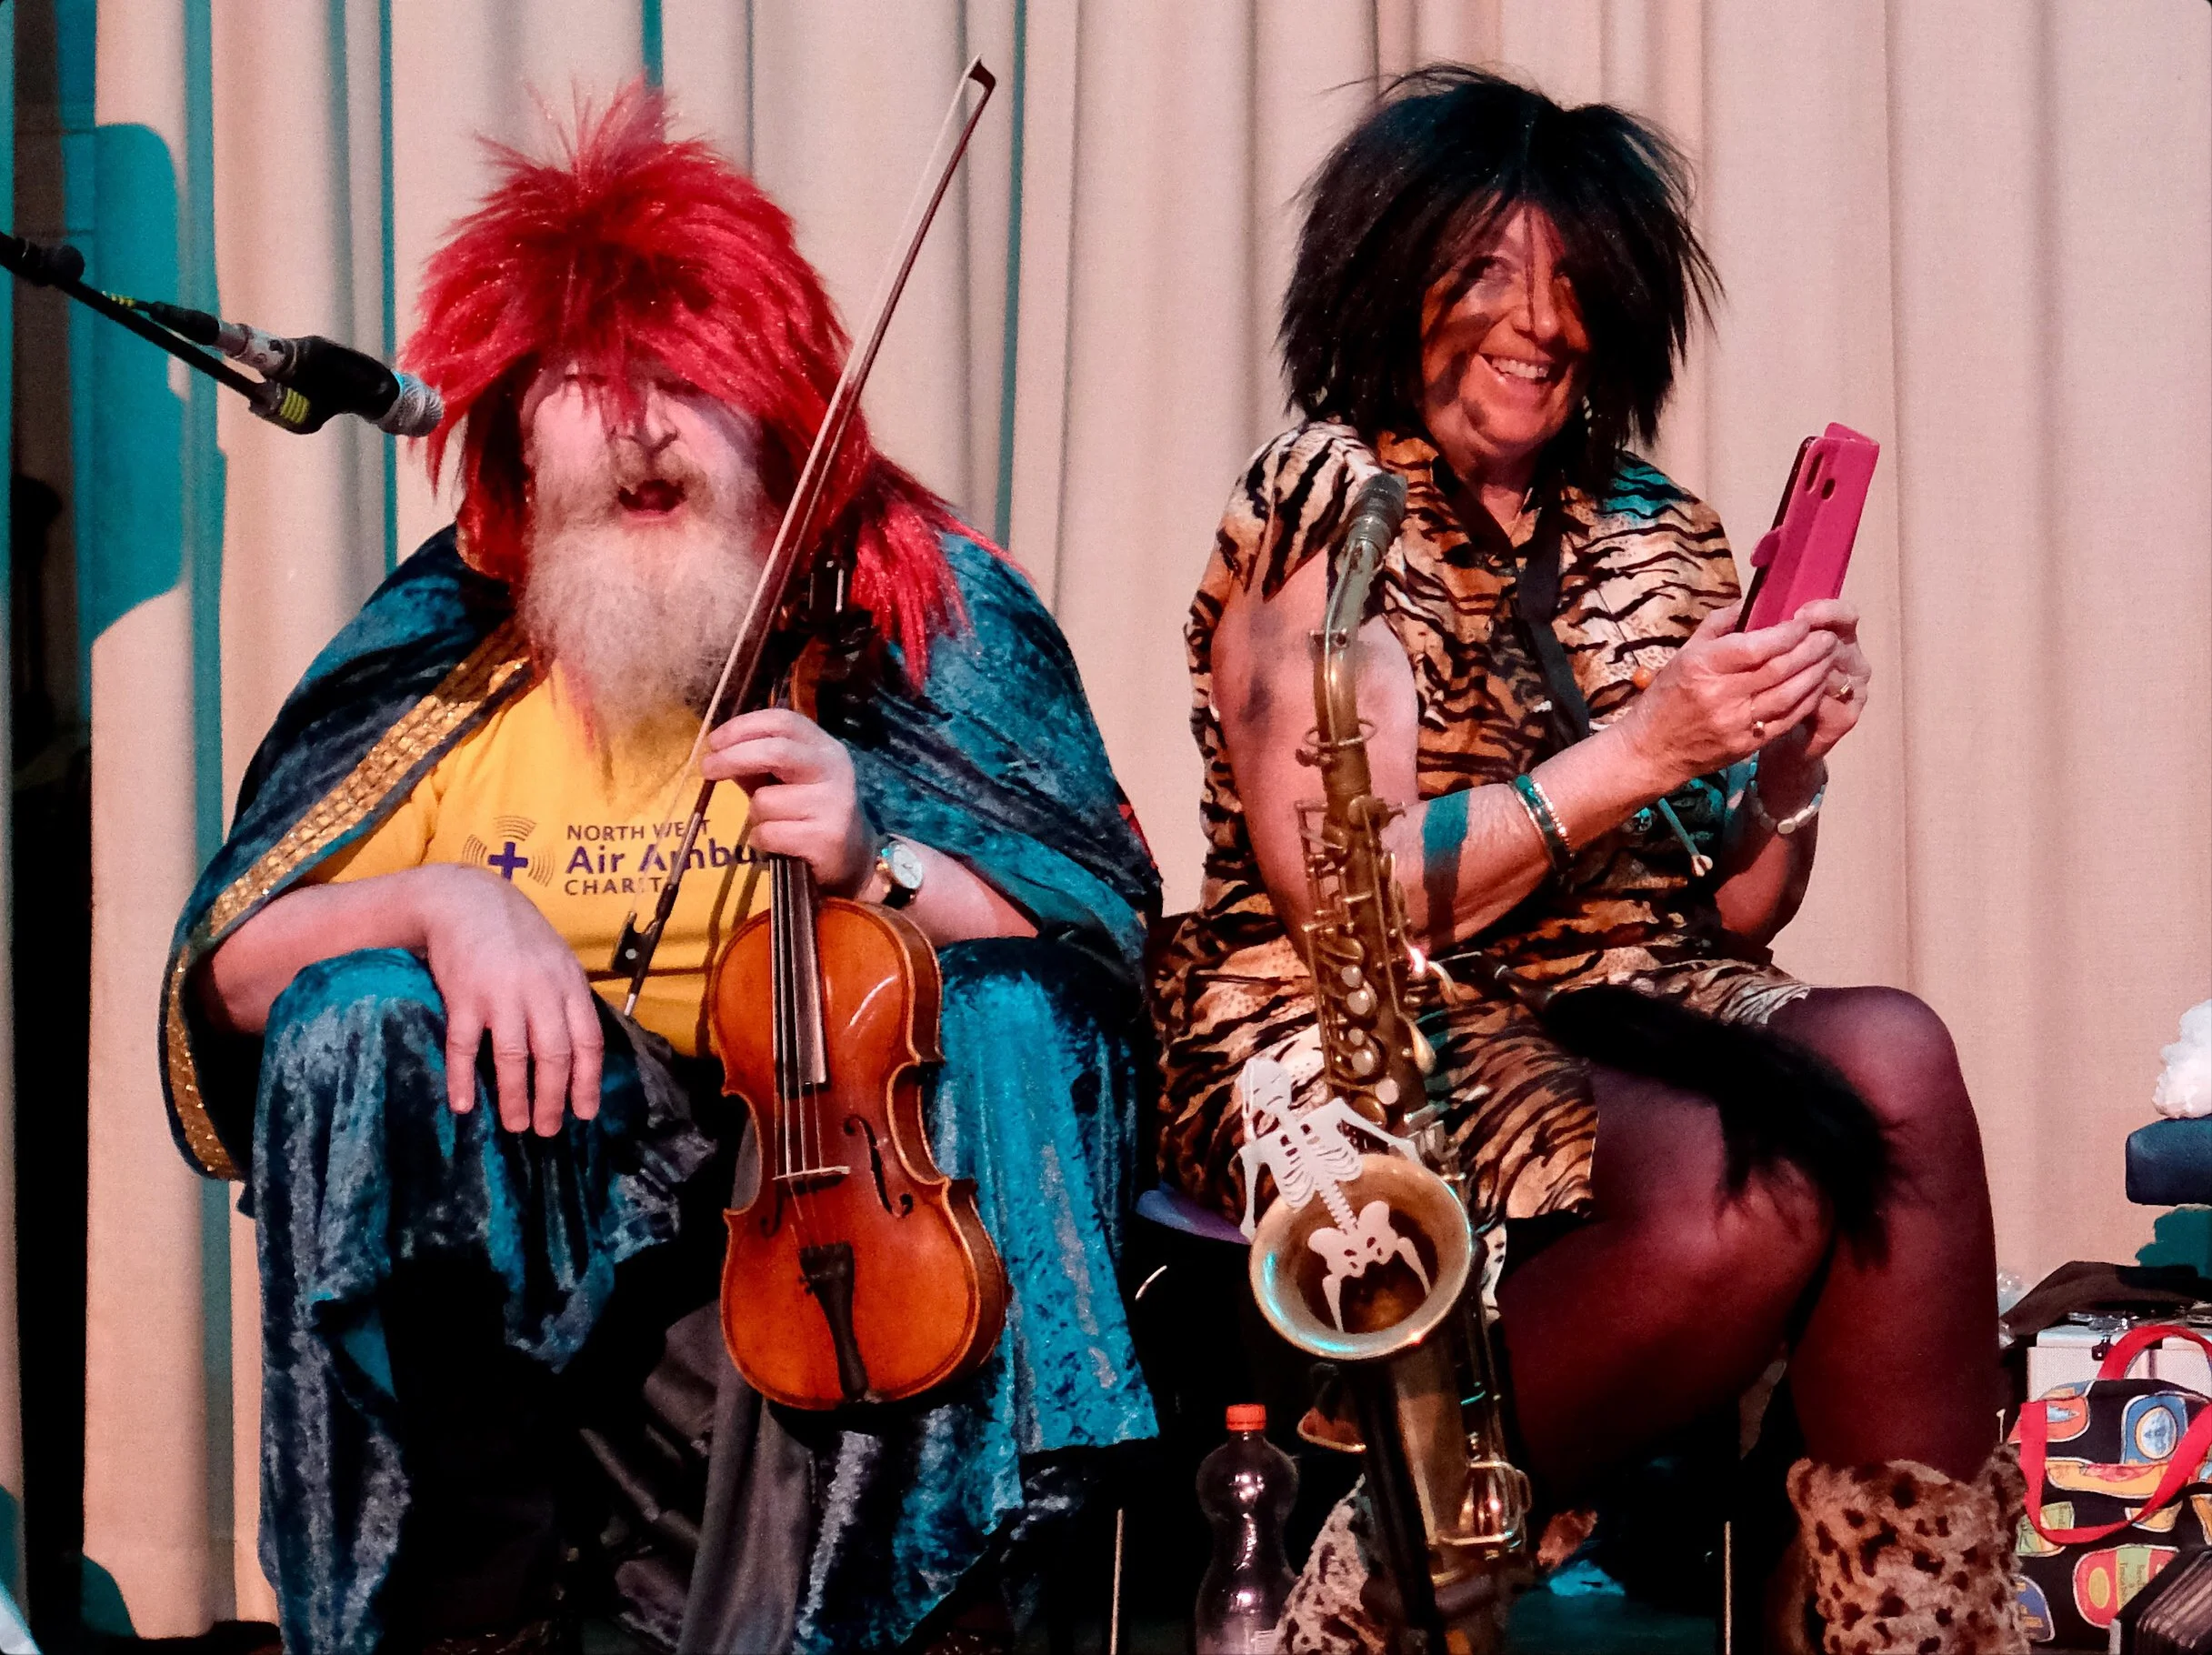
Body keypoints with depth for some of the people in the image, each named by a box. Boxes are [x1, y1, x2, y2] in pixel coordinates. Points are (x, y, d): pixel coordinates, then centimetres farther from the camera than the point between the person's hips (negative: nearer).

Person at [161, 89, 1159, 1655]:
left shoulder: (931, 615, 0)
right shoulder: (449, 649, 3)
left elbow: (1104, 943, -6)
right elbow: (226, 969, 0)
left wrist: (880, 861, -24)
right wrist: (441, 899, -19)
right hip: (526, 1193, 1)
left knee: (997, 1015, -27)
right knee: (356, 1018, -22)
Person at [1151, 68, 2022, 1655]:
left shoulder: (1654, 537, 14)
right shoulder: (1327, 507, -2)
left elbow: (1731, 916, 15)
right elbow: (1339, 900, -12)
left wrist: (1789, 771, -6)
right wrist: (1639, 750, -18)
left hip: (1624, 1005, 5)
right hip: (1360, 1047, -5)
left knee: (1890, 1059, -28)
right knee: (1742, 1193, -33)